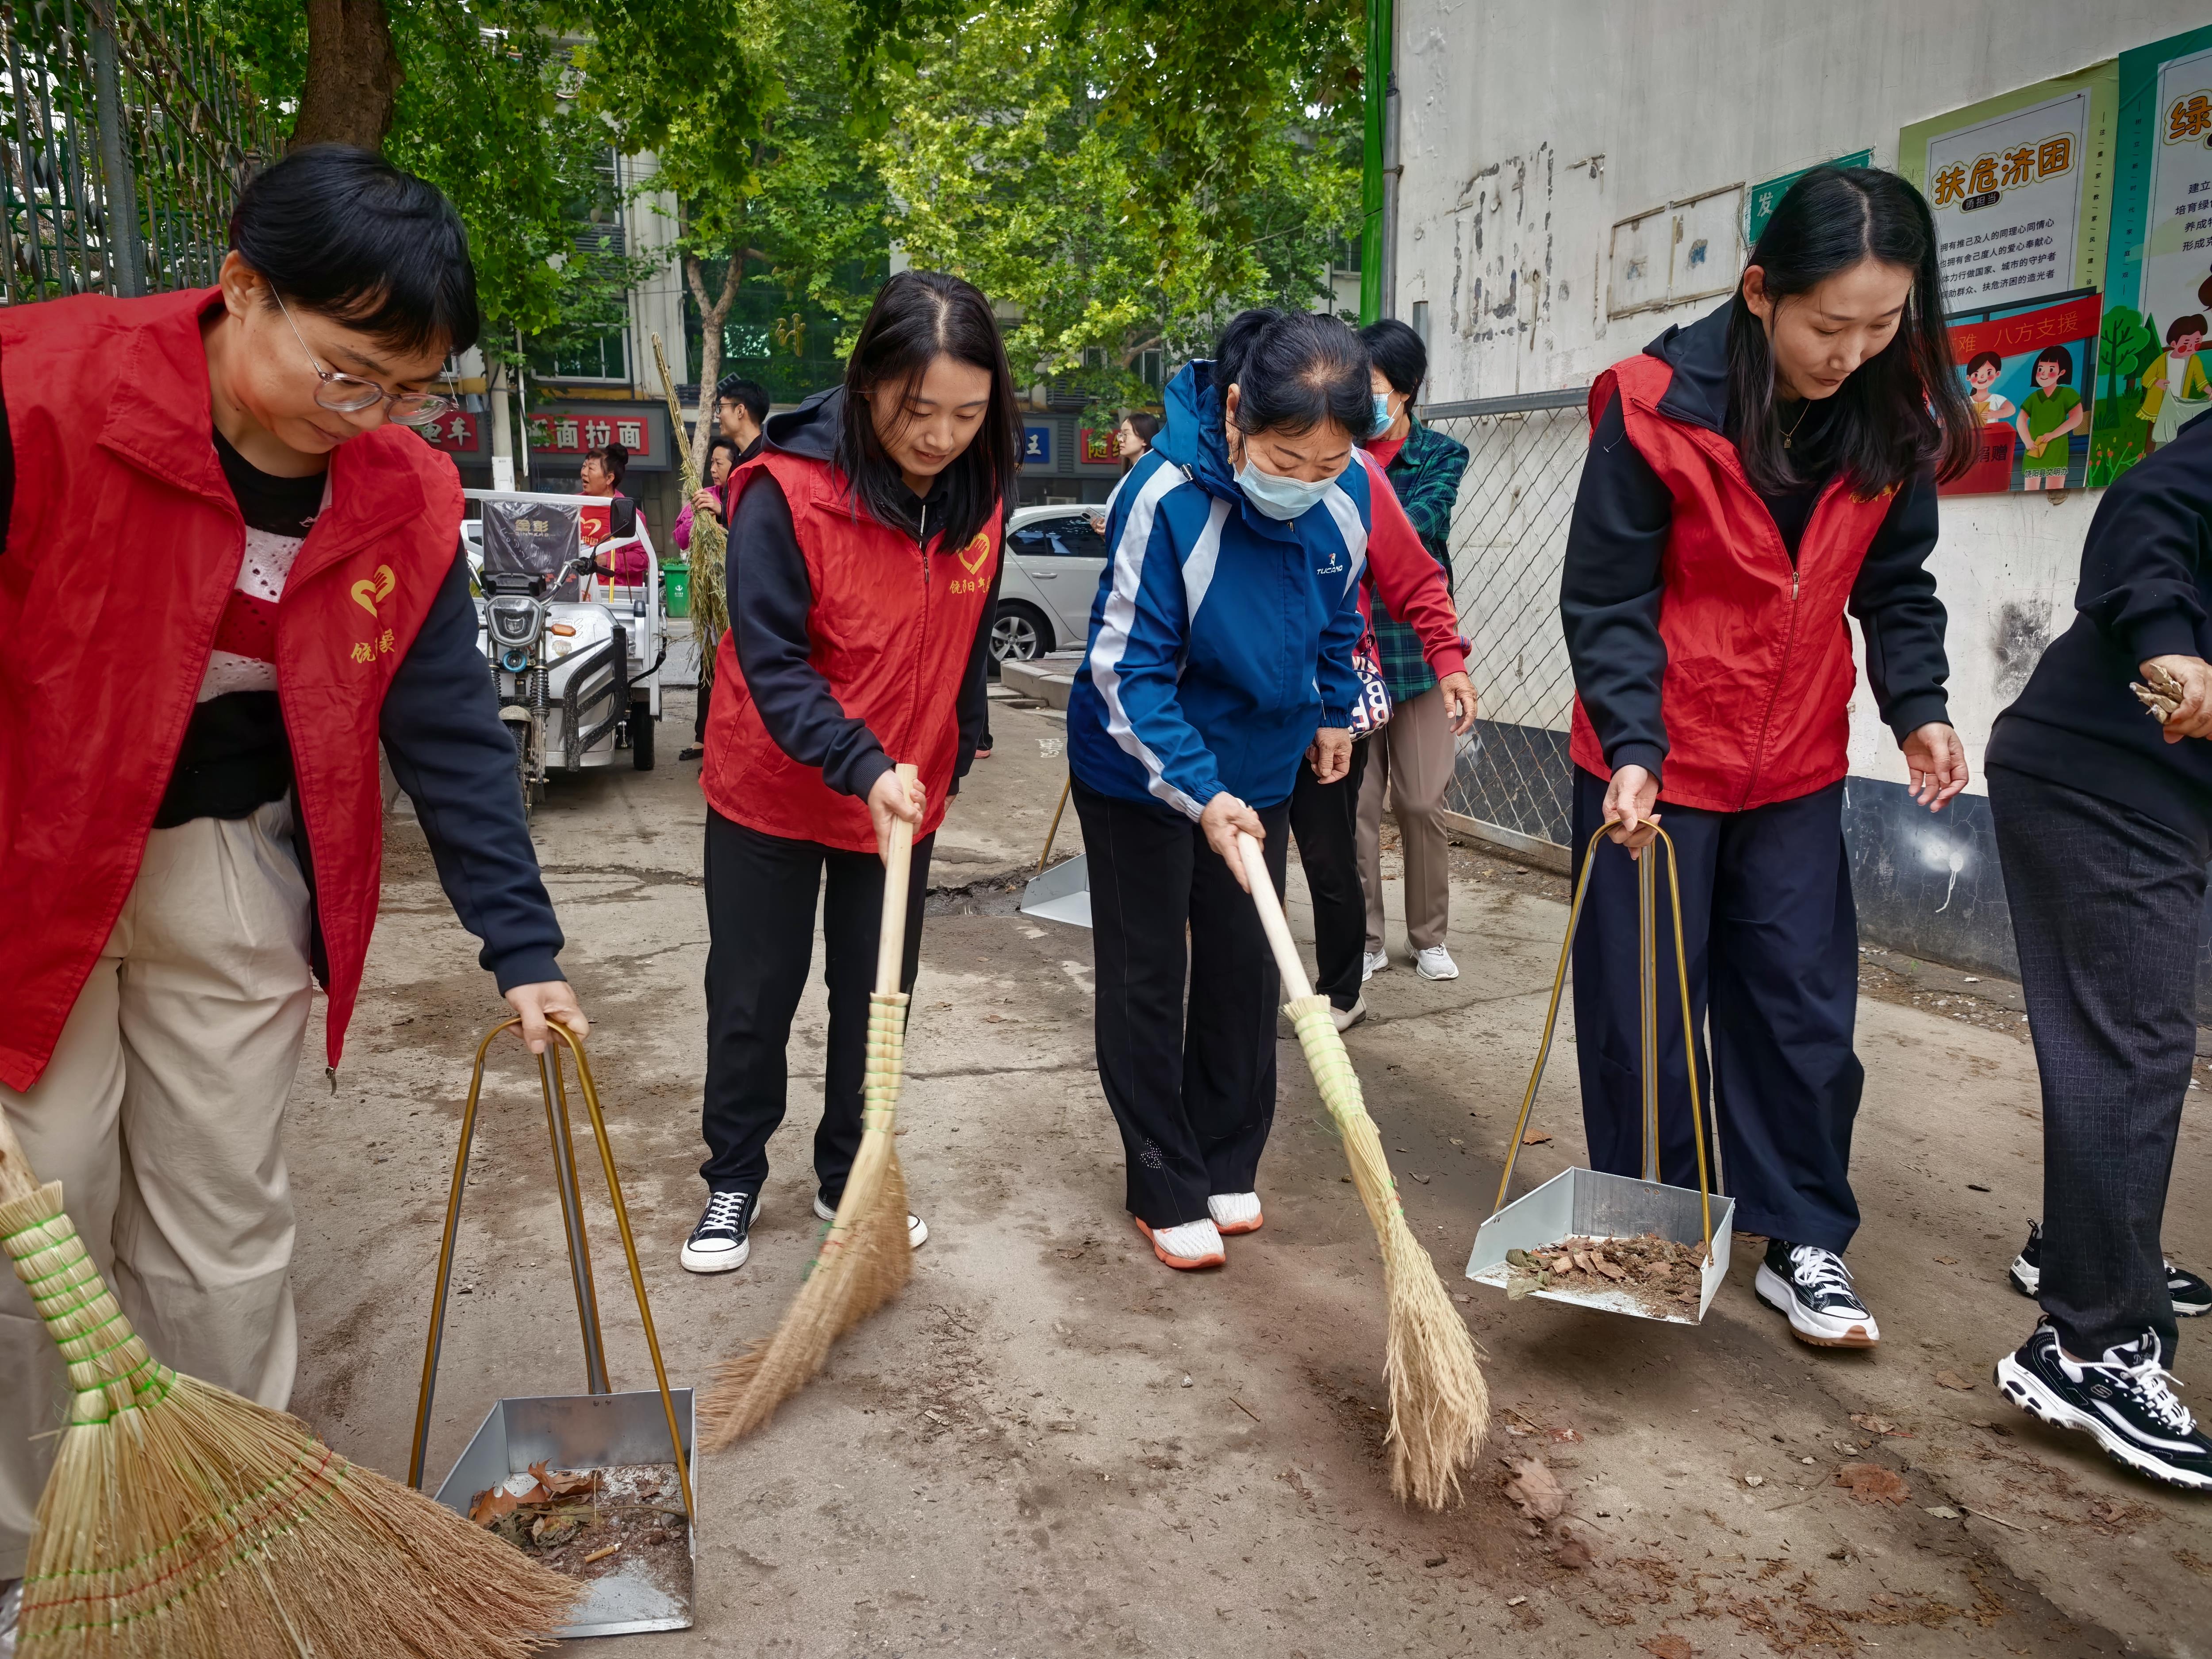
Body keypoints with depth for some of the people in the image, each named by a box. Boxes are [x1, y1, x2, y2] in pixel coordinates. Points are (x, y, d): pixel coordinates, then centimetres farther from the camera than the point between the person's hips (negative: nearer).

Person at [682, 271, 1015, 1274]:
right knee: (752, 999, 9)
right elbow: (771, 661, -24)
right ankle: (733, 1182, 29)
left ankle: (849, 1177, 33)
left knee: (878, 997, 14)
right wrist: (860, 768, -35)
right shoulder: (787, 491, -23)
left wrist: (953, 757, 13)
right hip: (775, 793, -4)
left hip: (907, 795, 4)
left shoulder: (978, 490, -6)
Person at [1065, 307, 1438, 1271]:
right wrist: (1198, 794, -35)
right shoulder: (1167, 498, -30)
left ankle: (1228, 1164, 29)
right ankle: (1166, 1191, 17)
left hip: (1258, 767, 5)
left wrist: (1333, 711, 18)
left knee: (1245, 972, 12)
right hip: (1138, 771, -5)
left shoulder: (1350, 491, -13)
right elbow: (1128, 669, -26)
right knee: (1147, 979, 4)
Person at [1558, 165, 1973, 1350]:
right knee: (1645, 1011, 7)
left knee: (1804, 1007, 8)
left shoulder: (1896, 408, -4)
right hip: (1653, 764, -3)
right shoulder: (1658, 404, -17)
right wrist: (1631, 747, -24)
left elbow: (1894, 584, 7)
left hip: (1796, 765, 4)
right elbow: (1606, 602, -14)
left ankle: (1802, 1246, 22)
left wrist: (1917, 705, -8)